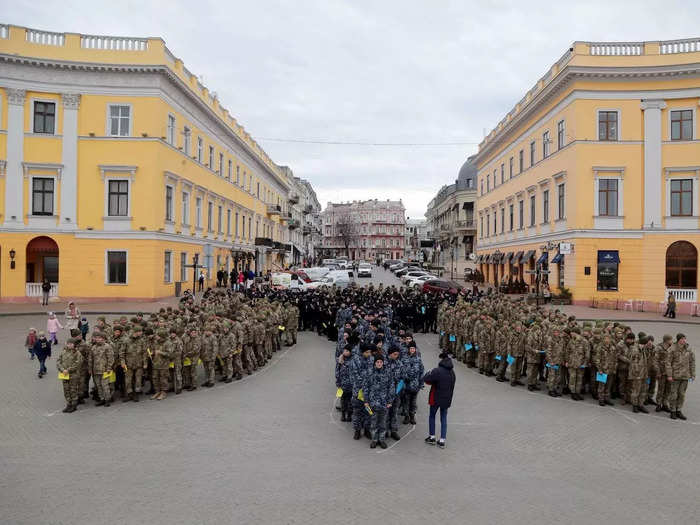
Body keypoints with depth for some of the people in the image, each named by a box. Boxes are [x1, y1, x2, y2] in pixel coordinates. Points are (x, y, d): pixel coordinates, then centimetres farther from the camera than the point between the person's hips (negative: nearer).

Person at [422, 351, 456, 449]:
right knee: (444, 418, 12)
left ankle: (432, 437, 19)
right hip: (447, 399, 5)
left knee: (432, 416, 15)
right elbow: (453, 383, 12)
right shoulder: (452, 372, 2)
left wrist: (429, 373, -4)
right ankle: (442, 440, 11)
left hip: (436, 398, -5)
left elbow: (426, 379, -24)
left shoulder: (437, 370, -21)